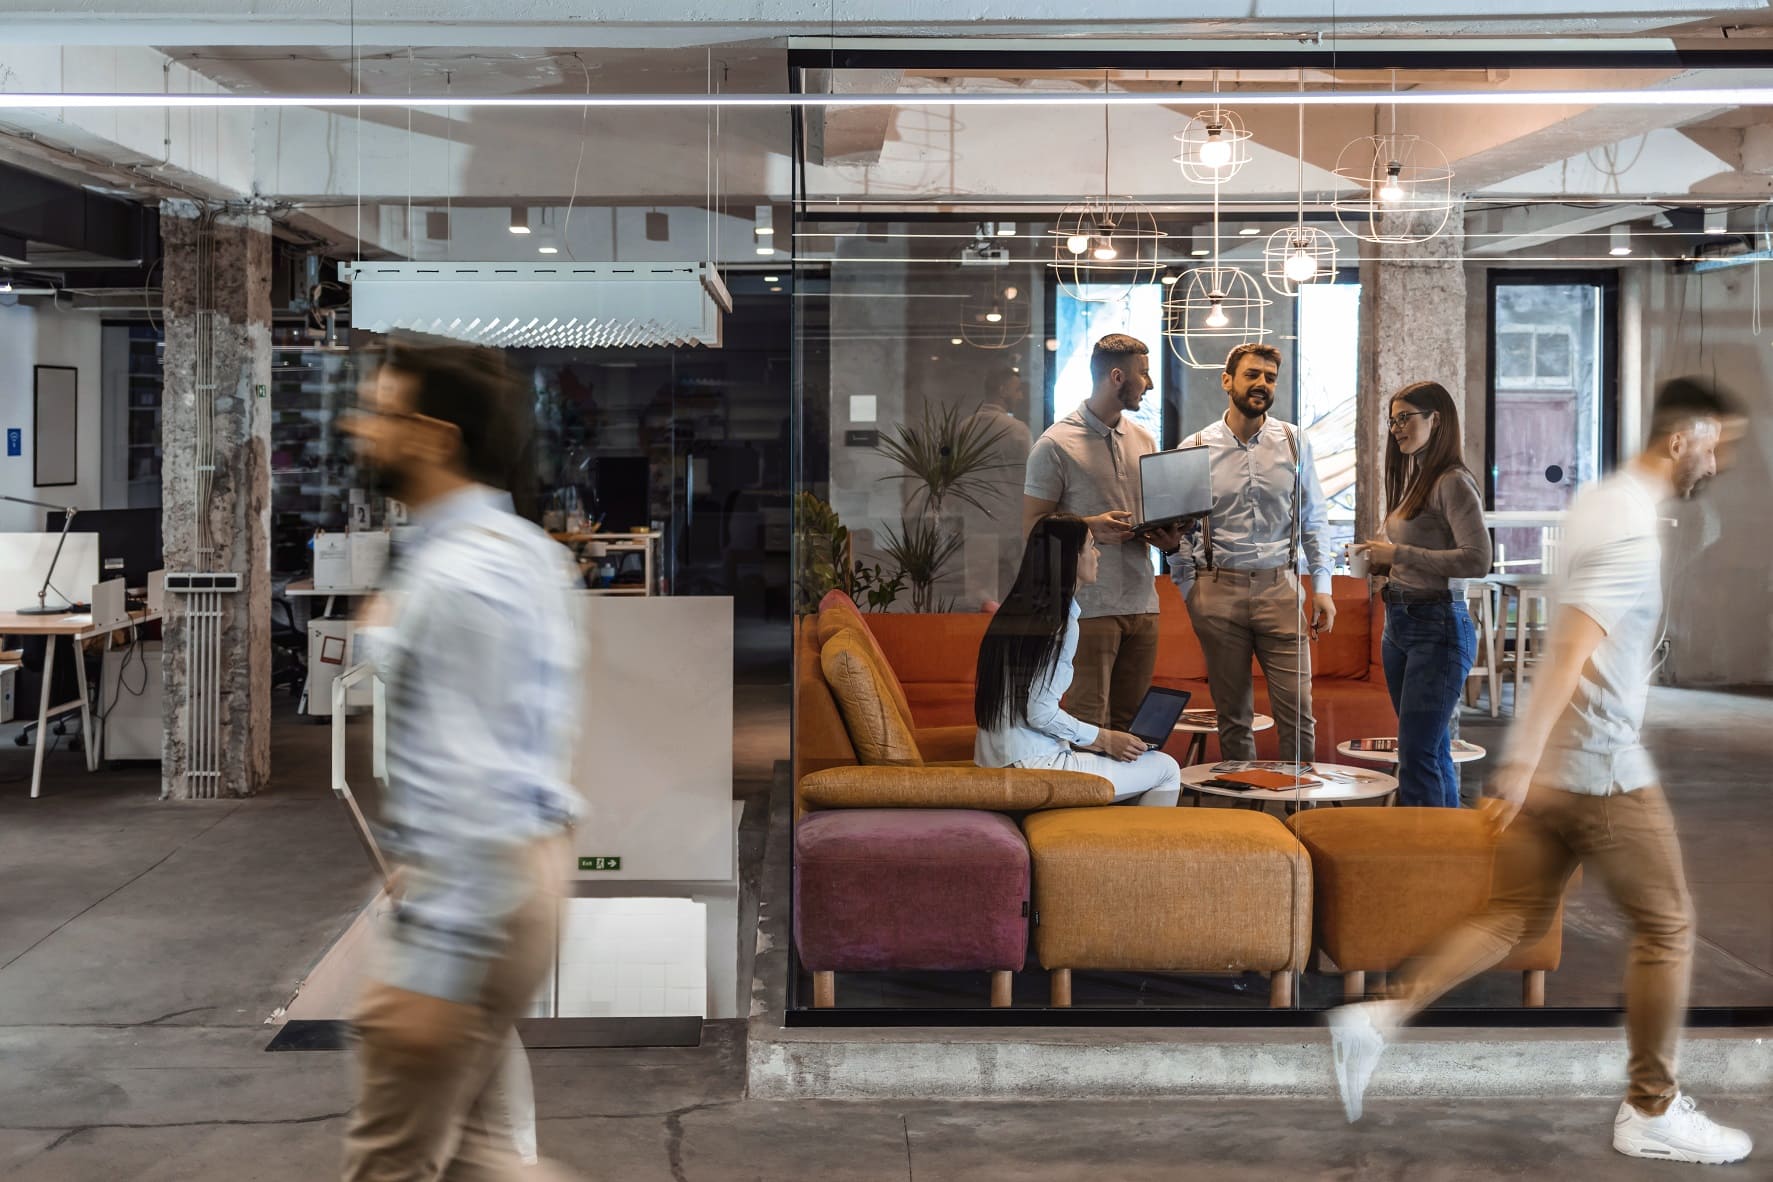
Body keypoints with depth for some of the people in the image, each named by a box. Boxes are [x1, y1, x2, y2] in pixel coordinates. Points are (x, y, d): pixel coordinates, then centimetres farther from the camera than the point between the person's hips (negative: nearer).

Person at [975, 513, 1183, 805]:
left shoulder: (1015, 610, 13)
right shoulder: (1061, 621, -13)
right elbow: (1040, 713, -19)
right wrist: (1105, 739, -7)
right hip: (1035, 767, -9)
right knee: (1167, 770, 0)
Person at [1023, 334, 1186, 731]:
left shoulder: (1144, 441, 15)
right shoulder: (1056, 444, -5)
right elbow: (1032, 525, -5)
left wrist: (1168, 537, 1)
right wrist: (1091, 527, -20)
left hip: (1142, 604, 6)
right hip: (1089, 606, -6)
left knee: (1132, 726, 7)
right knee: (1089, 729, -8)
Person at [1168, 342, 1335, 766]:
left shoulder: (1295, 442, 6)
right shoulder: (1195, 448, 2)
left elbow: (1314, 519, 9)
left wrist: (1322, 587, 2)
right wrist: (1188, 590, 0)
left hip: (1280, 588, 1)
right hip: (1219, 588, 0)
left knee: (1297, 712, -4)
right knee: (1233, 716, 8)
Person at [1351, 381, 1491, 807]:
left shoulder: (1453, 483, -11)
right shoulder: (1414, 480, 16)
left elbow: (1477, 560, -21)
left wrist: (1399, 554, -19)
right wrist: (1379, 559, 5)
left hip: (1438, 627, -9)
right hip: (1399, 624, 9)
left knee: (1417, 752, -11)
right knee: (1433, 750, 13)